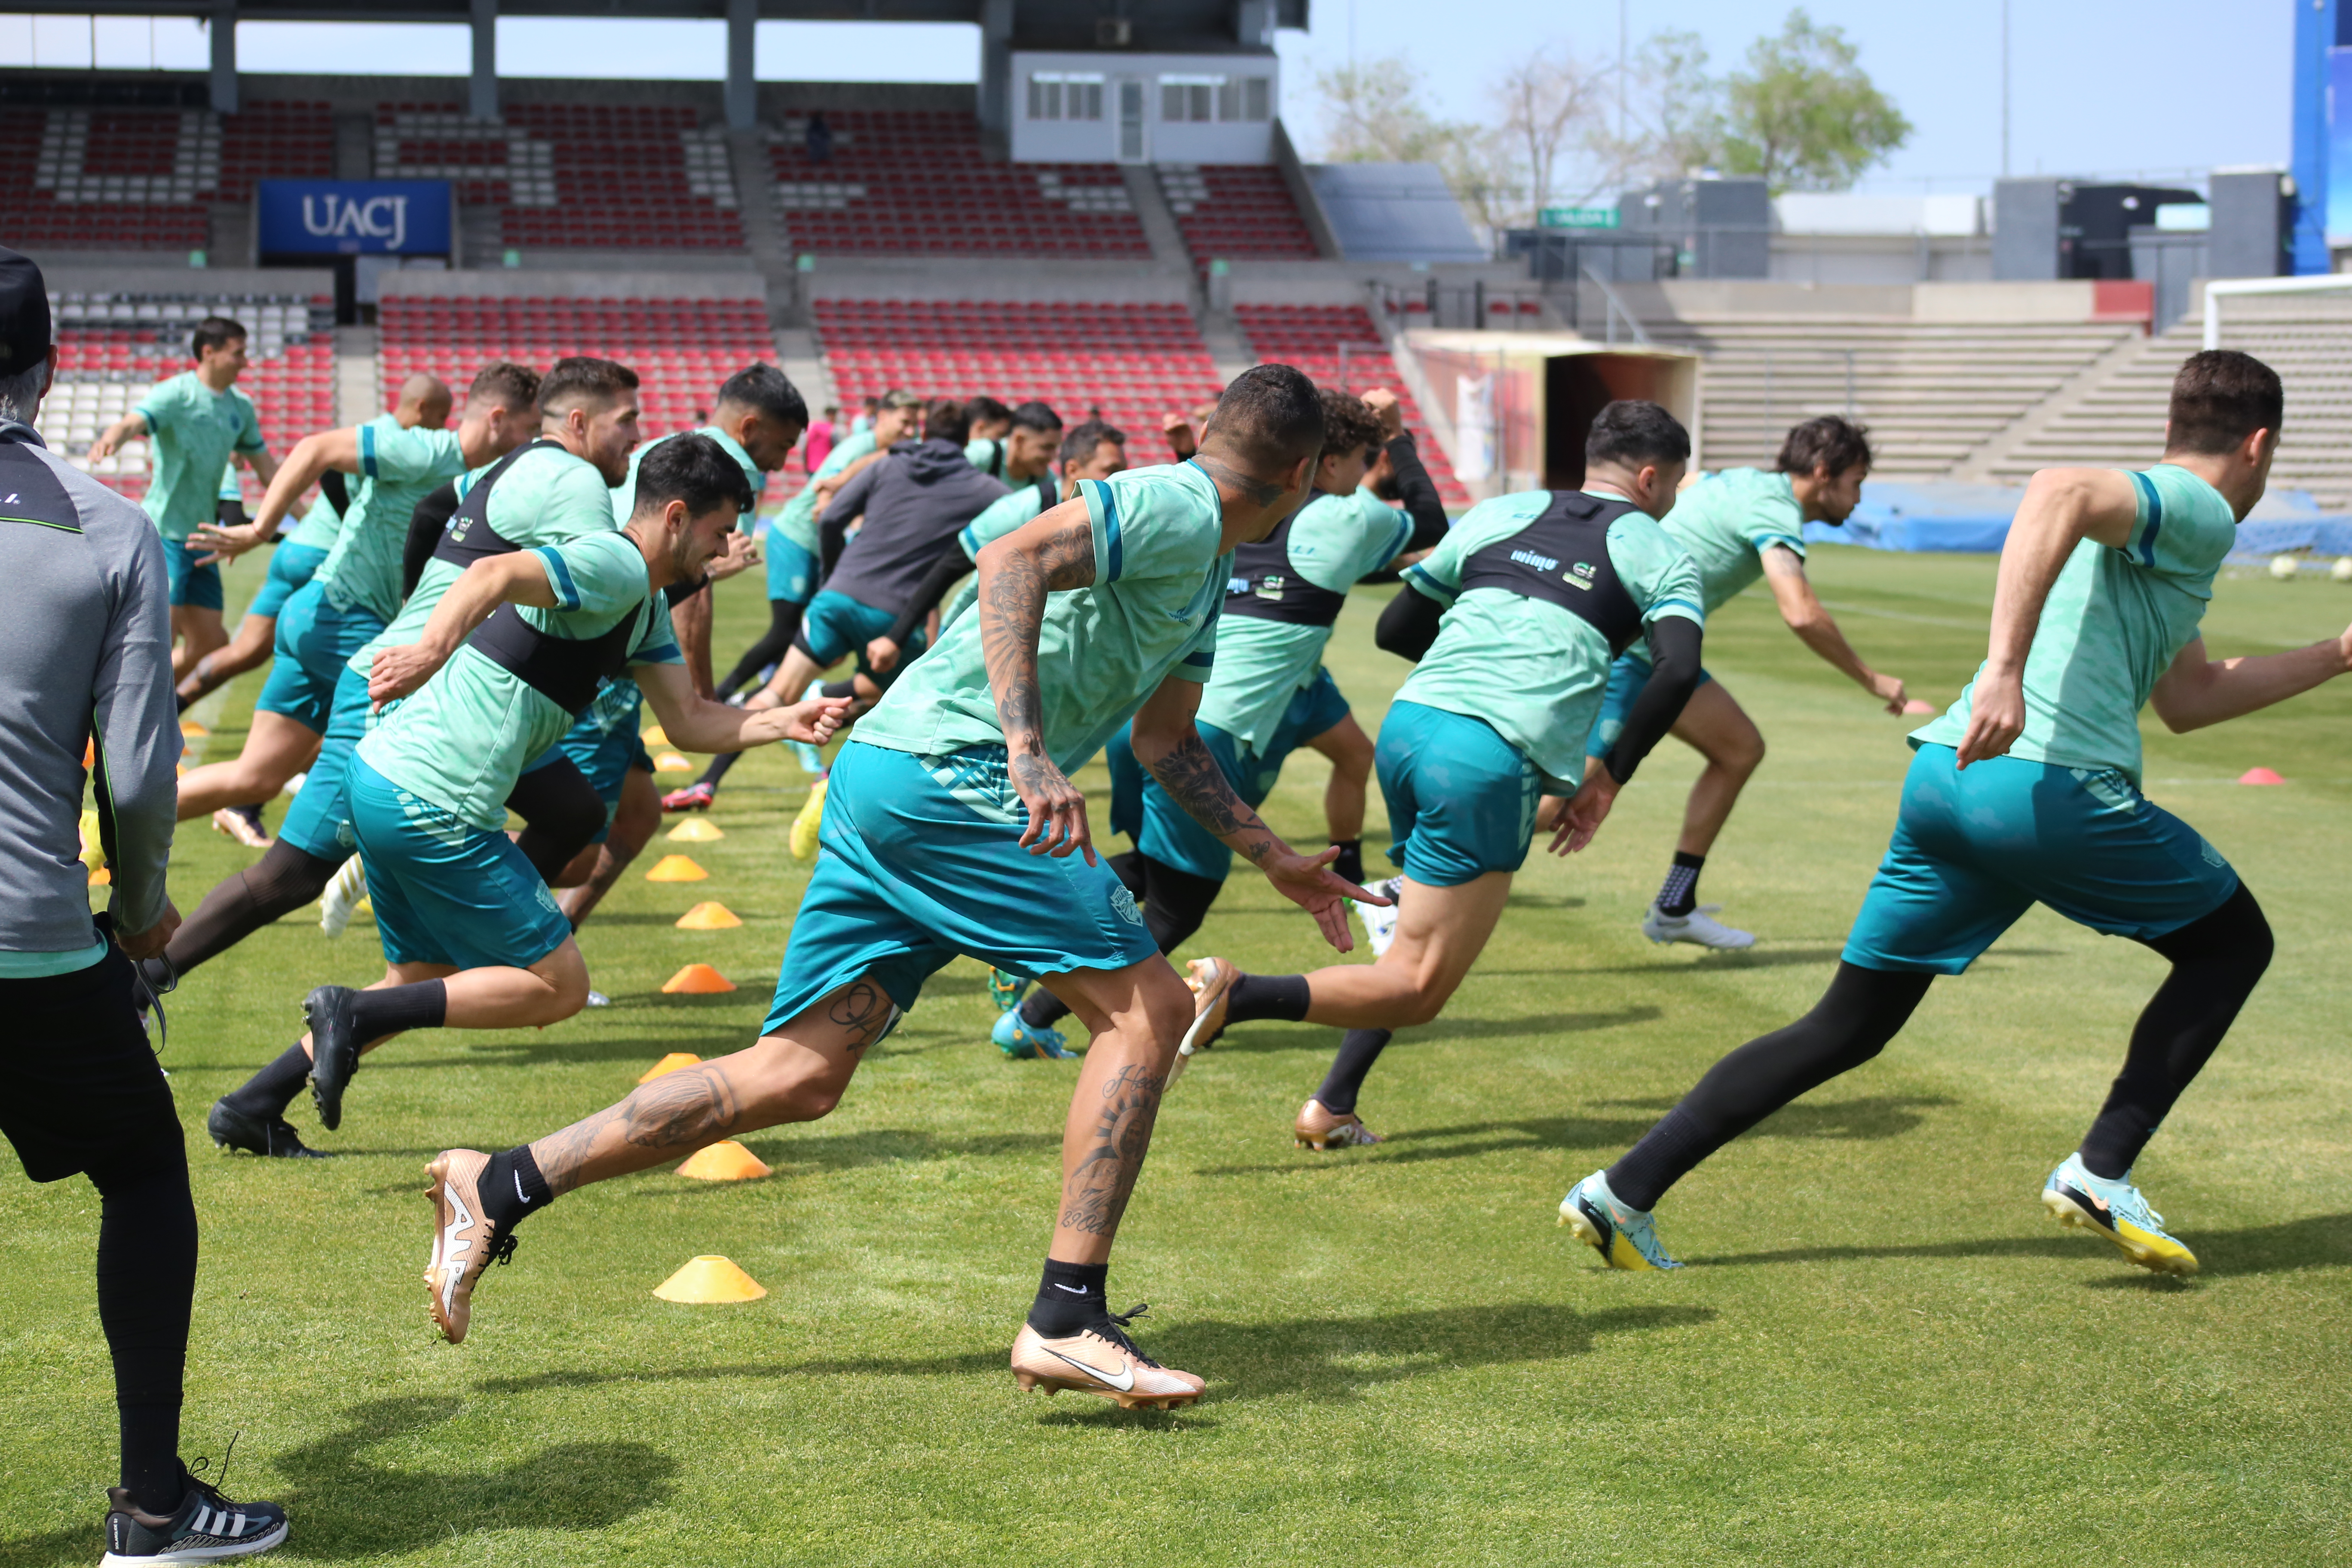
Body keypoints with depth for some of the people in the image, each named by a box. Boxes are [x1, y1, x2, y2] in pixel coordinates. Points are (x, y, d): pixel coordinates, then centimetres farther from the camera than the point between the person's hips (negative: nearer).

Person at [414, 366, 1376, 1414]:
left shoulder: (1205, 568, 26)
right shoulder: (1175, 508, -7)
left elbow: (1164, 740, 37)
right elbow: (1012, 561, -23)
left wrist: (1272, 858, 37)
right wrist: (1030, 754, -31)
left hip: (886, 778, 10)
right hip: (946, 772, -10)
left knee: (798, 1077, 5)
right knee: (1146, 1007, -8)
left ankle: (500, 1188, 6)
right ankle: (1067, 1323, -11)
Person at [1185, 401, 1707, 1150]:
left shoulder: (1500, 514, 20)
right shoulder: (1657, 553, 8)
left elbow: (1396, 625, 22)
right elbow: (1678, 670, -8)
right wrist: (1611, 777, 1)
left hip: (1408, 722, 6)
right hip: (1496, 757, -6)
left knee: (1423, 934, 27)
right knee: (1416, 989, 0)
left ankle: (1333, 1107, 19)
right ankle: (1235, 996, -18)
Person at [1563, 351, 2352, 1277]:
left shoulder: (2150, 525, 30)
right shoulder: (2196, 514, -1)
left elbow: (2188, 699, 38)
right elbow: (2060, 493, -23)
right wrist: (2004, 669, -31)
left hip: (1941, 778, 9)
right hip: (2053, 788, -9)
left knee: (1848, 1029, 12)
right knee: (2232, 945, 15)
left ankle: (1624, 1193, 4)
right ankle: (2101, 1172, 5)